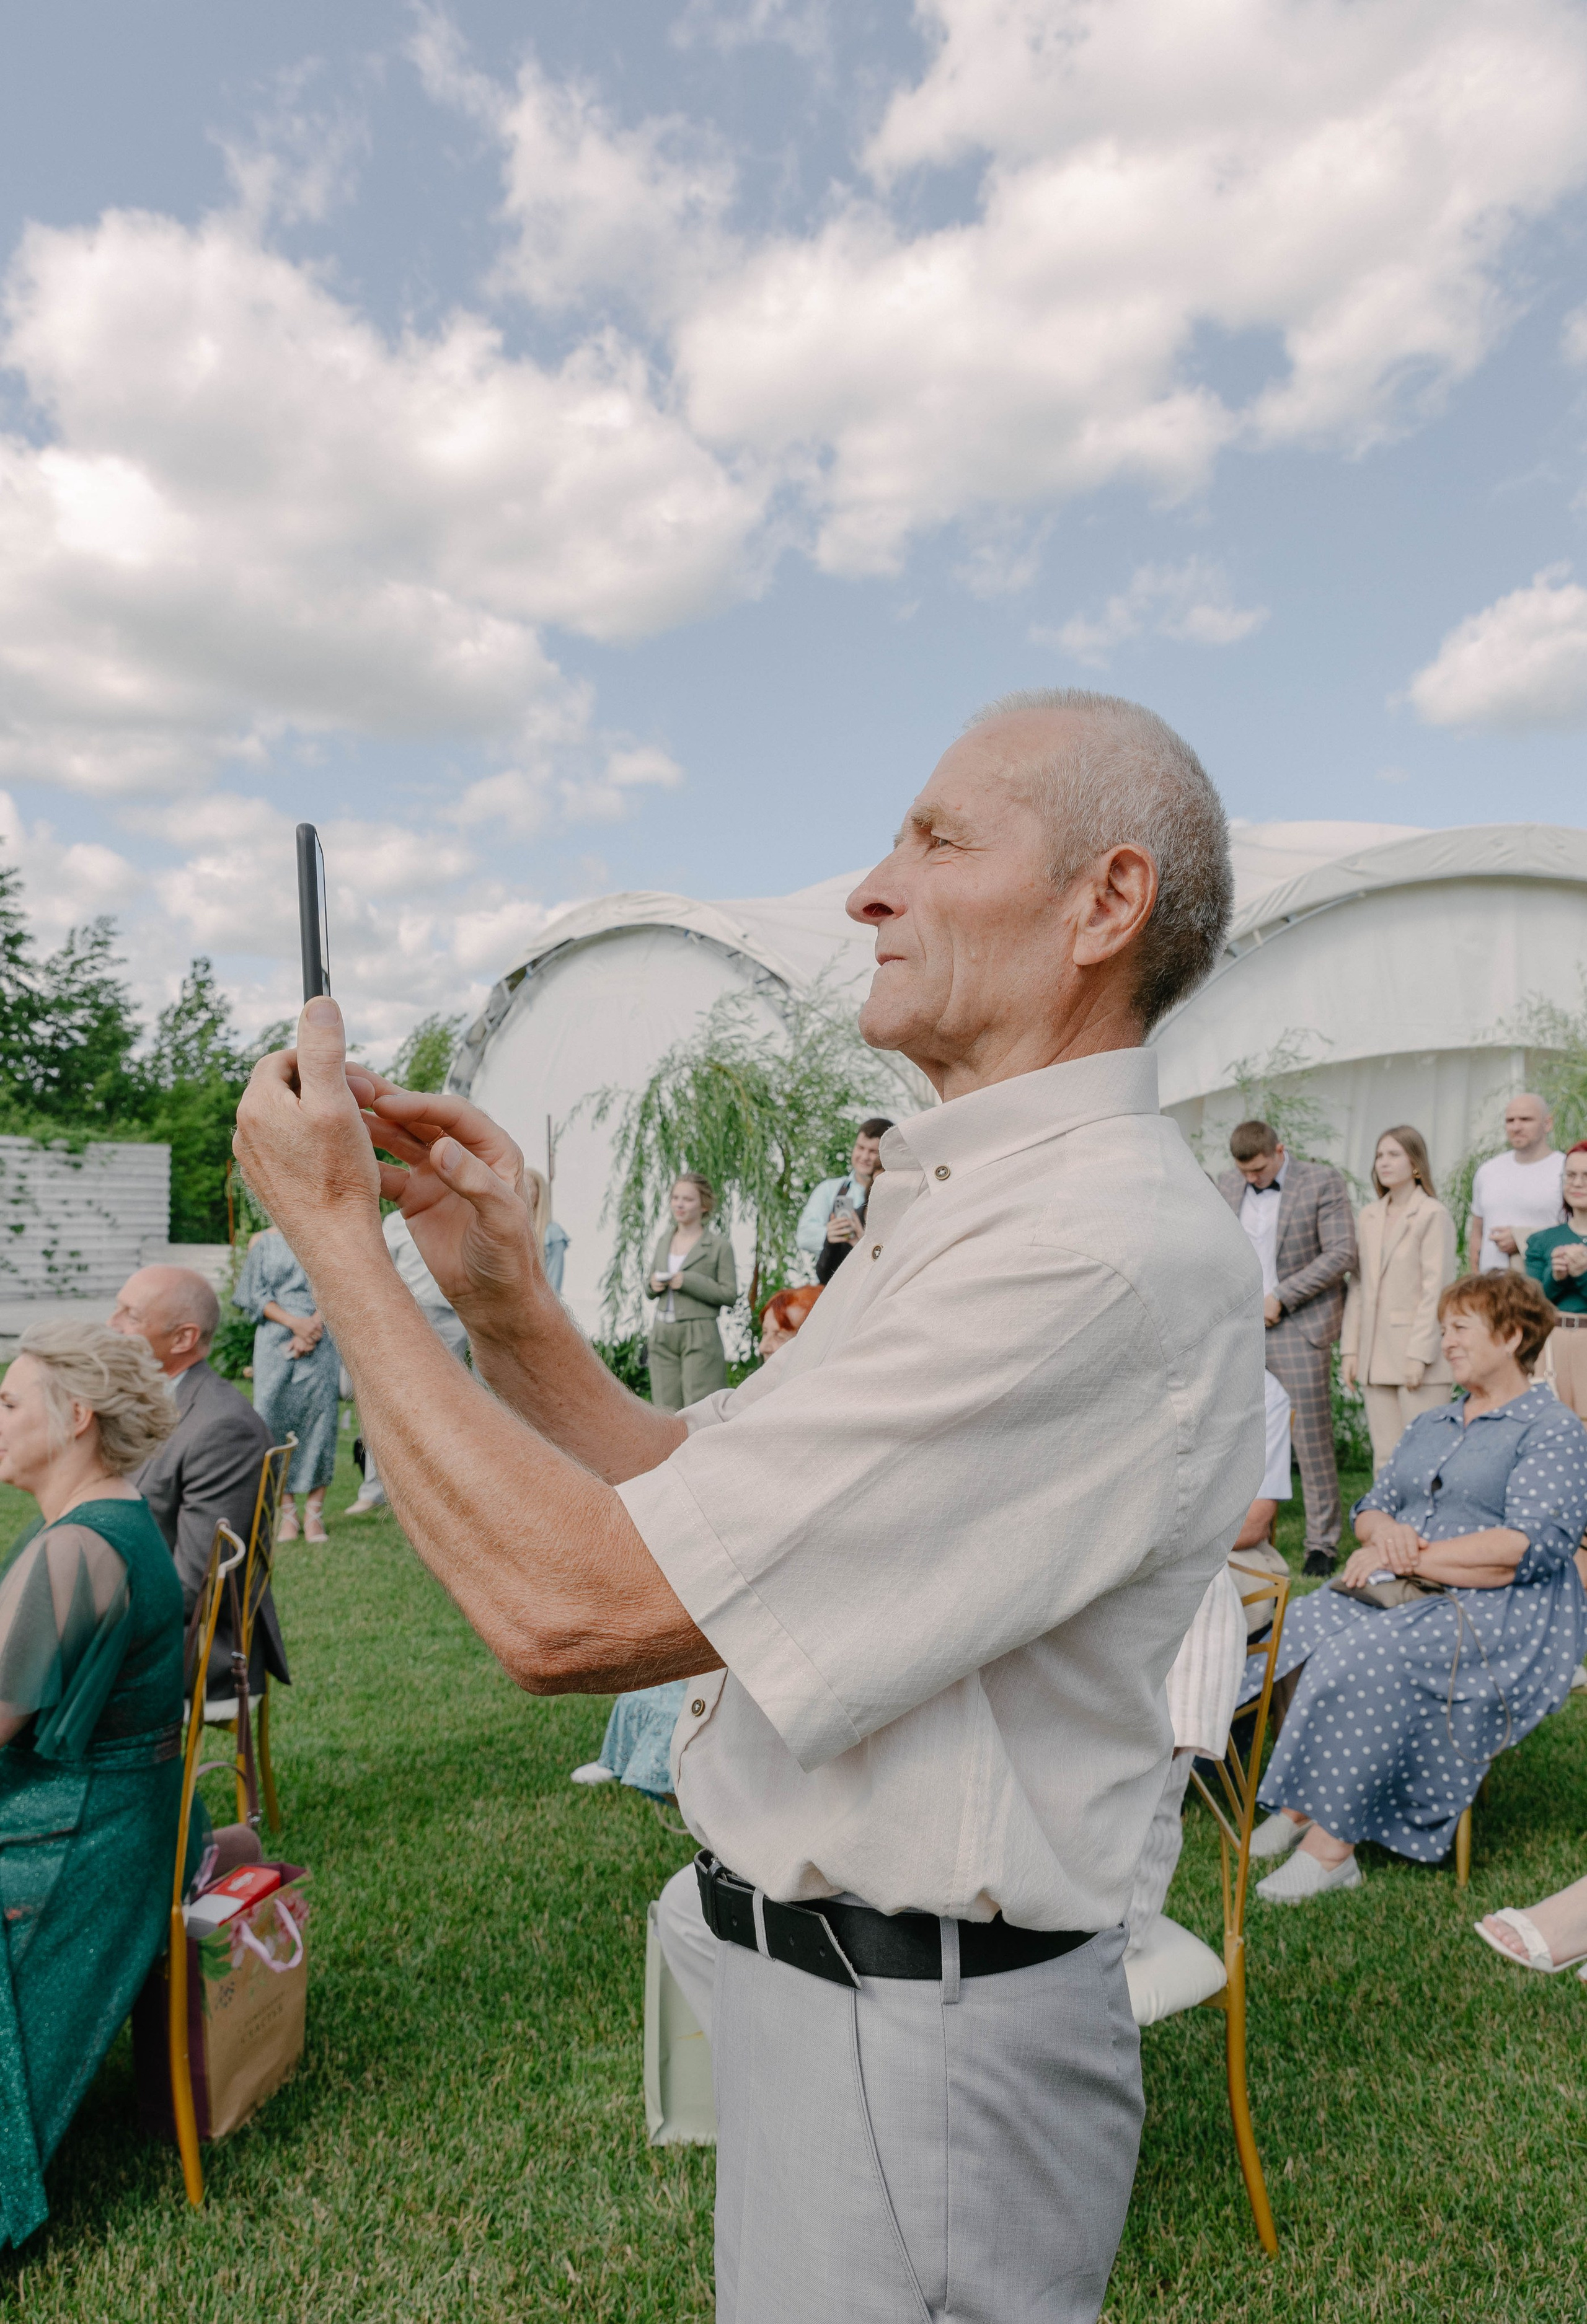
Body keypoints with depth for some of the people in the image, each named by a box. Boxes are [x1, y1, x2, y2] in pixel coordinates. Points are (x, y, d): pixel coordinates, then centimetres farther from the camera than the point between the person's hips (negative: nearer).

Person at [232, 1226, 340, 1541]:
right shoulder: (262, 1242, 12)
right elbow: (257, 1295, 3)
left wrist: (313, 1327, -11)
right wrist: (295, 1323, -11)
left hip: (320, 1343, 0)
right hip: (275, 1343, 1)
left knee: (319, 1418, -6)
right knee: (273, 1421, -5)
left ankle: (314, 1512, -2)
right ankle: (286, 1512, 1)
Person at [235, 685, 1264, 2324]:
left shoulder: (1105, 1255, -28)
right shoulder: (959, 1208, 8)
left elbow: (571, 1608, -30)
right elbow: (682, 1512, 7)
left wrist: (337, 1233, -19)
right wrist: (503, 1300, -7)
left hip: (912, 2044, -9)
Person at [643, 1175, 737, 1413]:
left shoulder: (720, 1246, -3)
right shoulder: (665, 1239, 15)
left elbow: (729, 1294, -9)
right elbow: (649, 1291, 22)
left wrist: (688, 1282, -15)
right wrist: (653, 1285, -2)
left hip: (700, 1335, -6)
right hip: (663, 1333, 6)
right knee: (666, 1409, 5)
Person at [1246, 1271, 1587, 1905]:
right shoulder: (1427, 1427, 24)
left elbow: (1531, 1547, -13)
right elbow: (1369, 1508, 19)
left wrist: (1410, 1558, -15)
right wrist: (1385, 1529, -7)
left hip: (1503, 1617, -7)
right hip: (1406, 1599, 7)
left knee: (1367, 1654, -33)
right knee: (1305, 1621, -23)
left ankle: (1331, 1844, -28)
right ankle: (1296, 1805, -21)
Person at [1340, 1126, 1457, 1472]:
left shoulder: (1433, 1215, -5)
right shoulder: (1368, 1217, 14)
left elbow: (1436, 1290, -10)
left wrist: (1419, 1355, -15)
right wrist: (1350, 1349, 8)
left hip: (1419, 1353, -6)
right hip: (1376, 1359, 6)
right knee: (1385, 1457, 8)